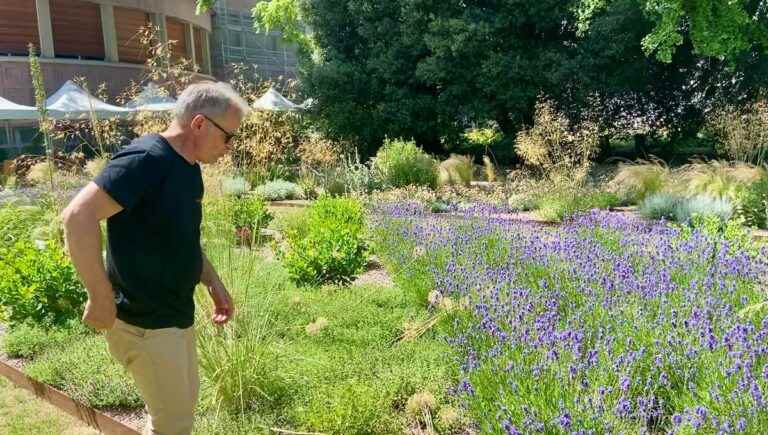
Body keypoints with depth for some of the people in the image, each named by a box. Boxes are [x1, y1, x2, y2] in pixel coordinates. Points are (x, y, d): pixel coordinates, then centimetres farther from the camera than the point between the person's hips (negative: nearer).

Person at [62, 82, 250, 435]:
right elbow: (78, 216, -31)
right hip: (145, 322, -9)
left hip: (178, 314, 9)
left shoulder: (189, 167, 7)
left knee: (184, 405, 22)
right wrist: (101, 298, -26)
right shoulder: (146, 159, -22)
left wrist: (213, 283, 11)